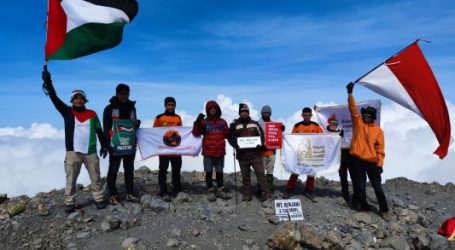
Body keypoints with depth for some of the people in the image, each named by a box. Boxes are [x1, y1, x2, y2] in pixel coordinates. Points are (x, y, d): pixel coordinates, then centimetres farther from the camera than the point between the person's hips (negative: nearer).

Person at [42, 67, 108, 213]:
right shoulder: (67, 112, 5)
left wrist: (104, 146, 7)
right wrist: (48, 82, -21)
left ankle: (99, 199, 17)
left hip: (91, 152, 1)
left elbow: (99, 131, 12)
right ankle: (69, 203, 13)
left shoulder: (92, 114, 8)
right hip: (73, 152, -1)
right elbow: (54, 99, -8)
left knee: (95, 178, 7)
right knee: (71, 179, 4)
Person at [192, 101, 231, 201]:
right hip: (208, 152, -2)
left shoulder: (222, 122, 10)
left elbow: (227, 135, 11)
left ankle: (220, 190, 21)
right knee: (209, 172, 3)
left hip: (220, 152, 2)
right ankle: (210, 191, 12)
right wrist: (197, 122, -18)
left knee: (219, 172, 11)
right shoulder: (204, 122, 2)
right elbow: (196, 133, -7)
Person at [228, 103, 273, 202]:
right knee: (245, 176, 8)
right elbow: (231, 138, 6)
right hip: (242, 155, 0)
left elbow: (261, 135, 12)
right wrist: (236, 145, -13)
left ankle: (266, 193, -1)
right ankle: (247, 195, 18)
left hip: (255, 154, 0)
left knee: (260, 173, -5)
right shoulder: (234, 125, 8)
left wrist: (261, 144, -7)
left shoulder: (254, 123, 10)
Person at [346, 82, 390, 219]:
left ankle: (384, 210, 14)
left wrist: (380, 163, -6)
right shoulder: (358, 123, 4)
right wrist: (350, 93, -16)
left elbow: (380, 148, 0)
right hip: (357, 160, 0)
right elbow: (353, 108, -7)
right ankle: (362, 204, 24)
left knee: (377, 186, 4)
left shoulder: (378, 130, 2)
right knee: (360, 186, 8)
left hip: (371, 162, 0)